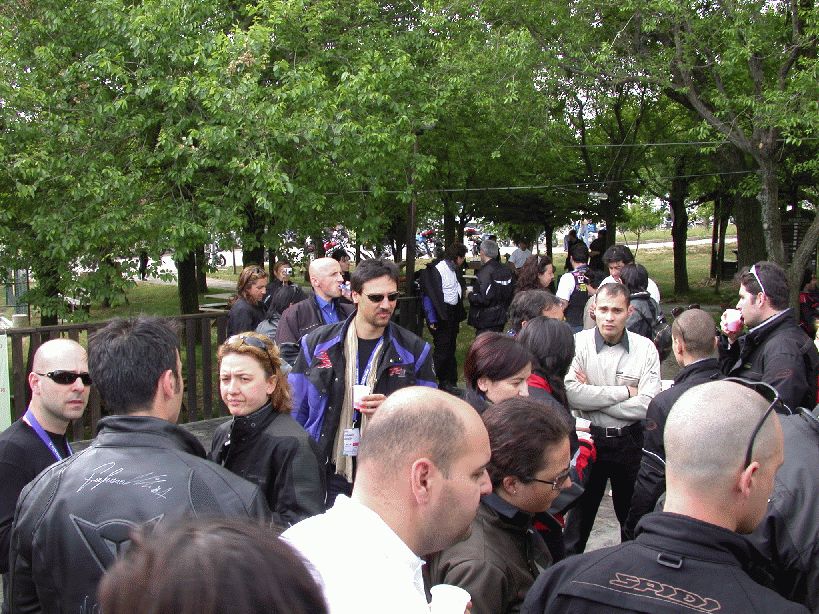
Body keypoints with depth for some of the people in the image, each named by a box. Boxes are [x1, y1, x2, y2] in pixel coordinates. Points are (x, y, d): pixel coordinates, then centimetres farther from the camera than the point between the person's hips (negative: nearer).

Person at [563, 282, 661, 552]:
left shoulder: (645, 349, -6)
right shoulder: (578, 343, -8)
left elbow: (647, 406, -15)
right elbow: (571, 393, -23)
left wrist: (591, 395, -16)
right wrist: (624, 392, -18)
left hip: (630, 442, 1)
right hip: (589, 439, -1)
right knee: (579, 515, 13)